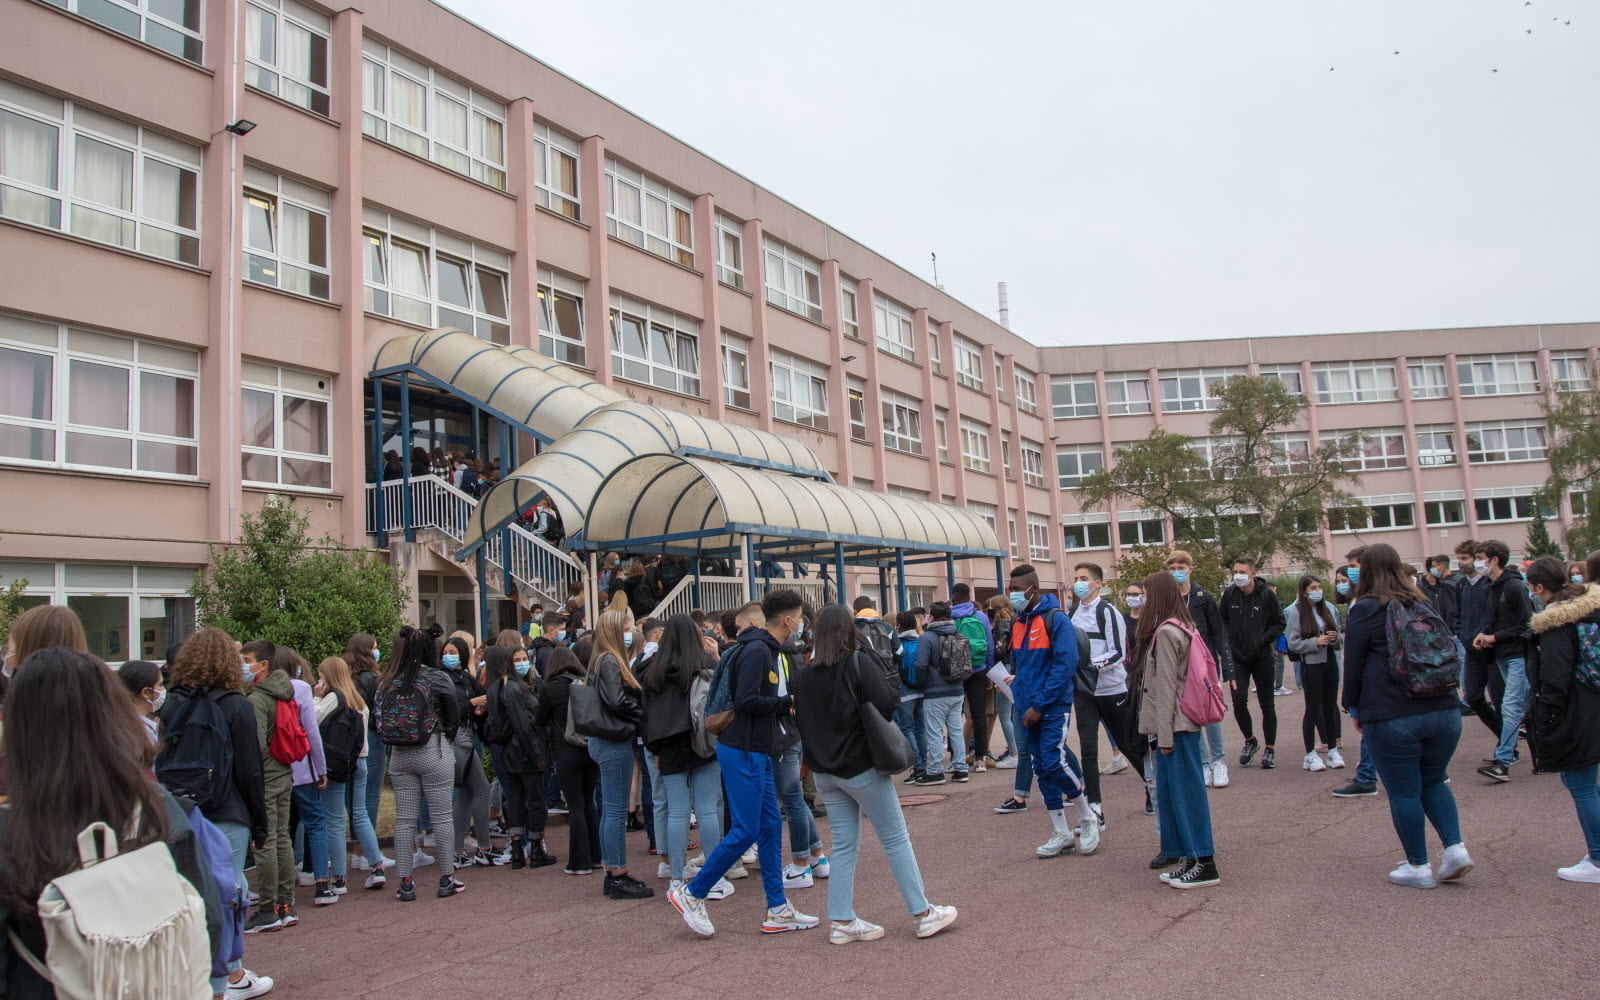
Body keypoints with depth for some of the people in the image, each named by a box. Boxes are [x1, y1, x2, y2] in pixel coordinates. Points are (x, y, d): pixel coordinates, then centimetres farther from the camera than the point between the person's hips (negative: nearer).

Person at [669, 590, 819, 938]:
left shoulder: (768, 650, 14)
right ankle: (690, 894, 8)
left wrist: (791, 697, 0)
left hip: (757, 752, 10)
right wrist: (787, 702, -15)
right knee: (745, 831, -5)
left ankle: (778, 910, 18)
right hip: (742, 751, -10)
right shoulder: (756, 651, -17)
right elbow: (745, 701, -25)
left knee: (771, 827, 11)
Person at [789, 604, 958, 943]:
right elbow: (887, 706, -19)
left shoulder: (803, 674, 1)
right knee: (896, 840, 5)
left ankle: (841, 921, 13)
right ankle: (922, 914, 11)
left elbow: (801, 720, 9)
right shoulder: (858, 665, -13)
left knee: (844, 844, 13)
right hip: (861, 766, -5)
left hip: (824, 771, 5)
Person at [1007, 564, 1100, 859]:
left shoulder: (1055, 619, -11)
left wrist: (1039, 704, -18)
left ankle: (1088, 818, 10)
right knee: (1042, 768, 8)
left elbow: (1066, 664, -17)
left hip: (1054, 705, -7)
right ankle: (1061, 834, 17)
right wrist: (1021, 695, 6)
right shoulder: (1017, 623, 10)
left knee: (1054, 761, -13)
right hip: (1028, 708, 7)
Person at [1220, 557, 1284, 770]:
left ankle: (1270, 748, 19)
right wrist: (1227, 646, -1)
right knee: (1239, 701, -8)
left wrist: (1263, 639, -17)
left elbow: (1279, 624, -2)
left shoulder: (1267, 594, -8)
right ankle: (1250, 741, 16)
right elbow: (1223, 622, 9)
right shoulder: (1229, 593, -2)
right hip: (1238, 658, 1)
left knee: (1267, 704, 6)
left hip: (1262, 657, -1)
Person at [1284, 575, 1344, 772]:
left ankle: (1333, 750, 20)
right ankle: (1311, 754, 9)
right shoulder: (1296, 612, -6)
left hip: (1330, 662, 4)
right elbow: (1293, 643, -9)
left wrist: (1334, 638, -8)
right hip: (1311, 664, -4)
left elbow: (1338, 636, 13)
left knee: (1330, 708, 10)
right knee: (1313, 709, 1)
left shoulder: (1329, 608, 6)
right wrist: (1315, 642, -20)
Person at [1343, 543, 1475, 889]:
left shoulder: (1365, 610, -3)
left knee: (1403, 792, 4)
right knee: (1433, 782, 20)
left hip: (1391, 717, -5)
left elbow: (1353, 665, -3)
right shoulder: (1423, 604, 12)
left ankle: (1418, 867, 10)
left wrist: (1355, 709, 9)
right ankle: (1455, 848, 7)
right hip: (1444, 709, 6)